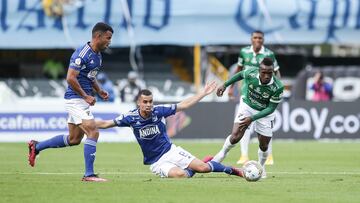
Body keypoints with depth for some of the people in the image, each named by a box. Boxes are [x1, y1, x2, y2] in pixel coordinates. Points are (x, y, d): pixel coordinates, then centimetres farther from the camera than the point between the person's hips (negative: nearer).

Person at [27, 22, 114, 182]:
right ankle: (89, 174, -13)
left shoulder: (97, 55, 12)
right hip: (75, 99, -10)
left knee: (74, 139, 15)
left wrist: (99, 90, 11)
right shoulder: (82, 54, -19)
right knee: (93, 133, -15)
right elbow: (70, 78, -23)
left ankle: (36, 146, 29)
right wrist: (86, 96, -18)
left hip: (82, 99, 10)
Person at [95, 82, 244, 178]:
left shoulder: (159, 111, -9)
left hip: (170, 151, 2)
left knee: (202, 167, -14)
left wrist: (204, 93, -3)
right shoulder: (131, 117, -12)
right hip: (156, 162, -1)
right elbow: (106, 124, -6)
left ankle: (232, 171, 14)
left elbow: (183, 105, -2)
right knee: (180, 174, -32)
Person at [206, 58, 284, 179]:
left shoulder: (277, 87, -32)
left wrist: (252, 118, -29)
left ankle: (261, 167, 32)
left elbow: (271, 108, -23)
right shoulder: (250, 73, -28)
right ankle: (222, 154, 13)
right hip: (247, 106, 0)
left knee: (264, 146, 3)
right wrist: (225, 85, 2)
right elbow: (240, 74, -2)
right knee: (235, 136, -15)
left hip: (264, 113, 0)